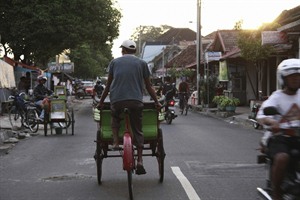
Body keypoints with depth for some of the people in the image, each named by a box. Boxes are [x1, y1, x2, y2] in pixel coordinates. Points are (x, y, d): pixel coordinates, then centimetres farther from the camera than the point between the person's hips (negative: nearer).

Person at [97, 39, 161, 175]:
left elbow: (108, 85, 16)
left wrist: (101, 102, 24)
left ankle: (116, 141, 7)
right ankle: (139, 161, -2)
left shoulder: (114, 62, 15)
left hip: (116, 99, 1)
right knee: (137, 130, 7)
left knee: (115, 118, 30)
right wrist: (157, 102, 24)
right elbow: (148, 86, 15)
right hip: (136, 100, 0)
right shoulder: (141, 63, 14)